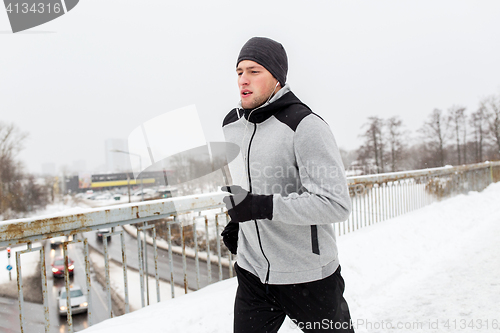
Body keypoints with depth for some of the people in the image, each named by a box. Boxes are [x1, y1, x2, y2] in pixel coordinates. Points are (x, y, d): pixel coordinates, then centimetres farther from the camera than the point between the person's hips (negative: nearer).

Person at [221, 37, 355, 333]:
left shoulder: (306, 126, -19)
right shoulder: (231, 124, 3)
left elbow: (337, 205, -25)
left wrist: (261, 206, -30)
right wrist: (236, 220, 9)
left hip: (308, 277, -4)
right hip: (252, 272, 5)